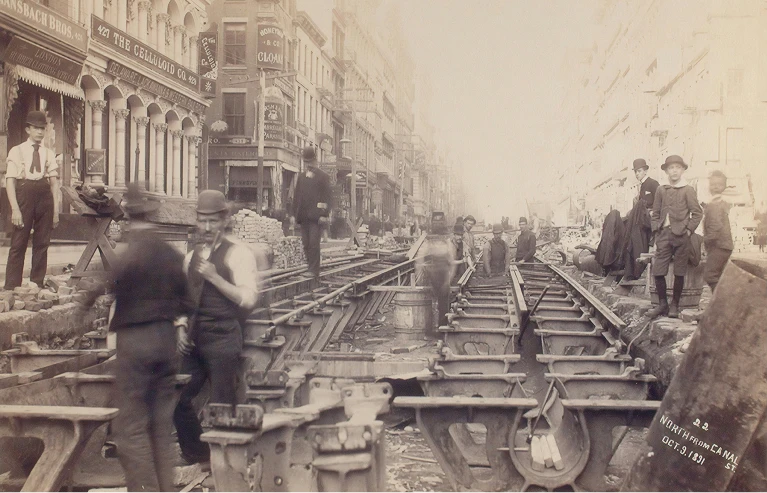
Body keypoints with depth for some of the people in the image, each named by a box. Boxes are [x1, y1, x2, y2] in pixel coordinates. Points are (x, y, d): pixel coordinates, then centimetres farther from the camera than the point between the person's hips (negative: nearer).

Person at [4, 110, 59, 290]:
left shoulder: (49, 154, 12)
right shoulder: (17, 151, 4)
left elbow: (54, 182, 10)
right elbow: (10, 181, -2)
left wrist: (55, 209, 3)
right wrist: (15, 208, -11)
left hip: (44, 197, 3)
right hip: (24, 195, -3)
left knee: (42, 243, 5)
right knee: (18, 243, -4)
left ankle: (38, 284, 14)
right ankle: (12, 287, 0)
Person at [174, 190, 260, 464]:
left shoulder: (238, 254, -7)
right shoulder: (191, 257, 15)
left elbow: (248, 299, -16)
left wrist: (214, 276, -19)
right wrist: (181, 327, 7)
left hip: (223, 338, -7)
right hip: (194, 339, 7)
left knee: (222, 406, -1)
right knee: (178, 398, 10)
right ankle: (196, 455, 28)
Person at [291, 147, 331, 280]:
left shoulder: (323, 177, 2)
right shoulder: (301, 176, 17)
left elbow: (327, 196, -3)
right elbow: (297, 196, 18)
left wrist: (324, 214, -12)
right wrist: (294, 213, 11)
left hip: (316, 216, -5)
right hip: (303, 215, 5)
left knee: (314, 244, -11)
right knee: (306, 244, 6)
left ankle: (314, 273, -10)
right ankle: (311, 270, 14)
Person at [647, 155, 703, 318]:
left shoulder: (688, 190, 2)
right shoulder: (661, 190, 11)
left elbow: (697, 213, 1)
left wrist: (688, 230, -7)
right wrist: (657, 231, 5)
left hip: (681, 236, -2)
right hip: (664, 235, 3)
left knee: (679, 273, 2)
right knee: (657, 271, -3)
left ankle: (674, 306, 12)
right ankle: (662, 304, 11)